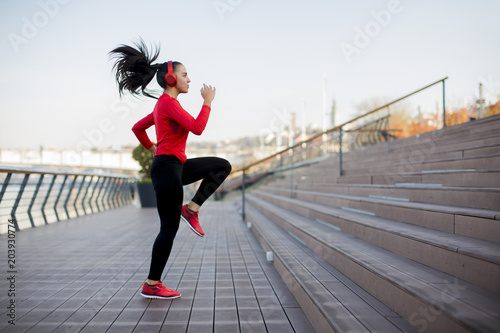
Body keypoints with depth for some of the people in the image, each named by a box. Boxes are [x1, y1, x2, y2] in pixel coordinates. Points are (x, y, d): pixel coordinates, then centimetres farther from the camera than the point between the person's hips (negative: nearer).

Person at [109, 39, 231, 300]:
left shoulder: (162, 105, 16)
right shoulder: (169, 102, -13)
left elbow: (137, 127, 26)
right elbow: (197, 128, -22)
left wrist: (151, 148, 34)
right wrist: (207, 102, -11)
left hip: (176, 167, 10)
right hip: (167, 168, -10)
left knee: (222, 166, 10)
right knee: (170, 228, -3)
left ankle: (191, 209, 4)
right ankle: (151, 285, 7)